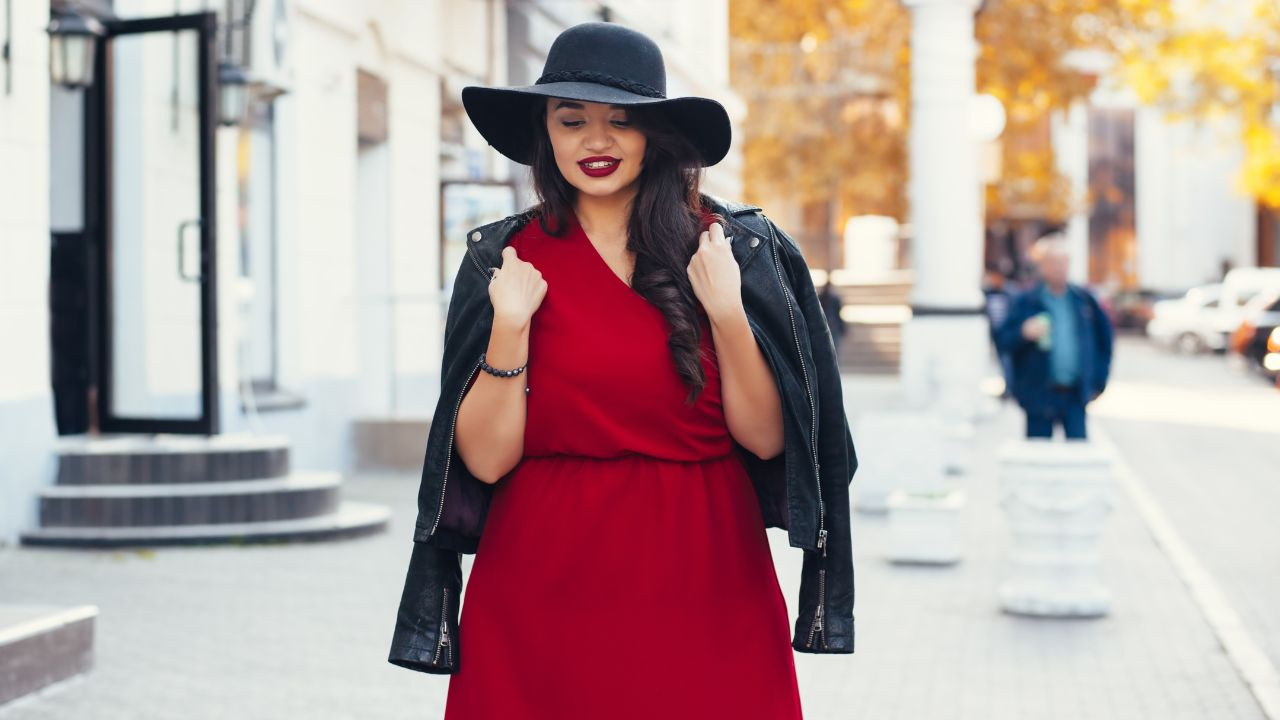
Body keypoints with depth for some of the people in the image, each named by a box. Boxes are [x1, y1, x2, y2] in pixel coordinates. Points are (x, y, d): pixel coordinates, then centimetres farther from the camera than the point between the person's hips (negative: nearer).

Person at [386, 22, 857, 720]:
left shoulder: (738, 245, 0)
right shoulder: (503, 257, 1)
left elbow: (767, 440, -4)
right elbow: (485, 460, -4)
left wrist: (727, 313, -16)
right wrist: (510, 326, -15)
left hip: (705, 587, 0)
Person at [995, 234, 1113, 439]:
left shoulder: (1084, 298, 8)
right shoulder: (1025, 302, -2)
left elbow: (1104, 334, 16)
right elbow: (1003, 341, -4)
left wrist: (1098, 379, 12)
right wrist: (1024, 333, -24)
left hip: (1075, 394, 2)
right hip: (1039, 395, -2)